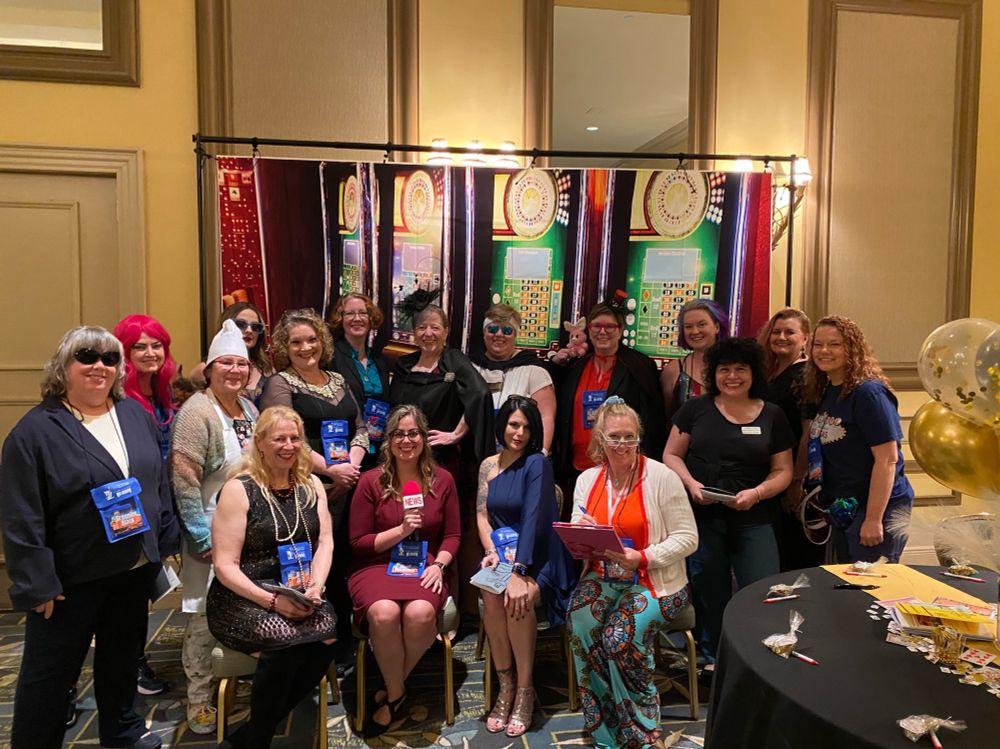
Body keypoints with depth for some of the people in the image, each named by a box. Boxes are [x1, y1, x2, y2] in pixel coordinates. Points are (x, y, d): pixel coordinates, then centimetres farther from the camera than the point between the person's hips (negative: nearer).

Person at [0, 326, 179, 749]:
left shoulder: (136, 415, 3)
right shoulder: (35, 430, -13)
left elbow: (159, 482, 10)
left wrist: (165, 540, 8)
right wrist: (36, 582, -17)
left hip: (136, 567, 6)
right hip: (70, 576, -5)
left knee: (123, 655, 22)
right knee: (50, 671, 10)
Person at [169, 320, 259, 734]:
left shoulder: (249, 408, 8)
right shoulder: (197, 411, -15)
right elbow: (183, 479, -19)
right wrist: (201, 535, -18)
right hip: (212, 530, -7)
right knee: (205, 614, 1)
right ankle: (199, 701, 17)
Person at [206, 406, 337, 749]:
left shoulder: (312, 485, 9)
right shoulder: (238, 489, -7)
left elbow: (325, 542, 5)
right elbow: (225, 566, -11)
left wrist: (315, 586, -14)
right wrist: (272, 601, -21)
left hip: (298, 595, 5)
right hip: (241, 598, -4)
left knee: (327, 632, -27)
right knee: (288, 639, -33)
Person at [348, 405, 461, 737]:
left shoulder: (442, 480, 4)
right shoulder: (371, 481, -2)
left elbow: (452, 535, 8)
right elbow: (358, 542, -1)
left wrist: (438, 565, -10)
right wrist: (401, 530, -14)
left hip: (425, 566, 1)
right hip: (377, 566, -1)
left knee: (420, 613, -33)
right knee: (383, 614, -34)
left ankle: (392, 691, -2)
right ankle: (396, 693, -4)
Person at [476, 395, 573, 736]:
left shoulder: (537, 463, -9)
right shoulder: (488, 465, 9)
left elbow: (532, 518, -20)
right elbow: (482, 516, 5)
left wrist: (517, 571, -29)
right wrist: (492, 551, -15)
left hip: (537, 557, -4)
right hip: (502, 552, 4)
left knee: (518, 597, -32)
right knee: (491, 594, -28)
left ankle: (524, 689, -14)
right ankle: (505, 685, -12)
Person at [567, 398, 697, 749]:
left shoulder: (662, 477, -9)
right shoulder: (587, 479, 6)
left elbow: (687, 538, -10)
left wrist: (642, 558, -23)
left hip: (654, 580, -4)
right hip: (603, 576, 4)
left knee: (621, 636, -28)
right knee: (579, 619, -26)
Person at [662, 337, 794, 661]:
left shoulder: (772, 416, 5)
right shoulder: (696, 408, 3)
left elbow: (783, 470, 7)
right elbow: (671, 455, 6)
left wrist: (756, 493, -12)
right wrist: (691, 483, -12)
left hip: (753, 520, 0)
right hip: (702, 517, 0)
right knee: (709, 595, 11)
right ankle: (712, 658, 30)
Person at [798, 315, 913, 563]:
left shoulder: (868, 392, -17)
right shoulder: (821, 393, 6)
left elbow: (887, 459, -21)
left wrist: (874, 519, -21)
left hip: (878, 506, -8)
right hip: (840, 508, 8)